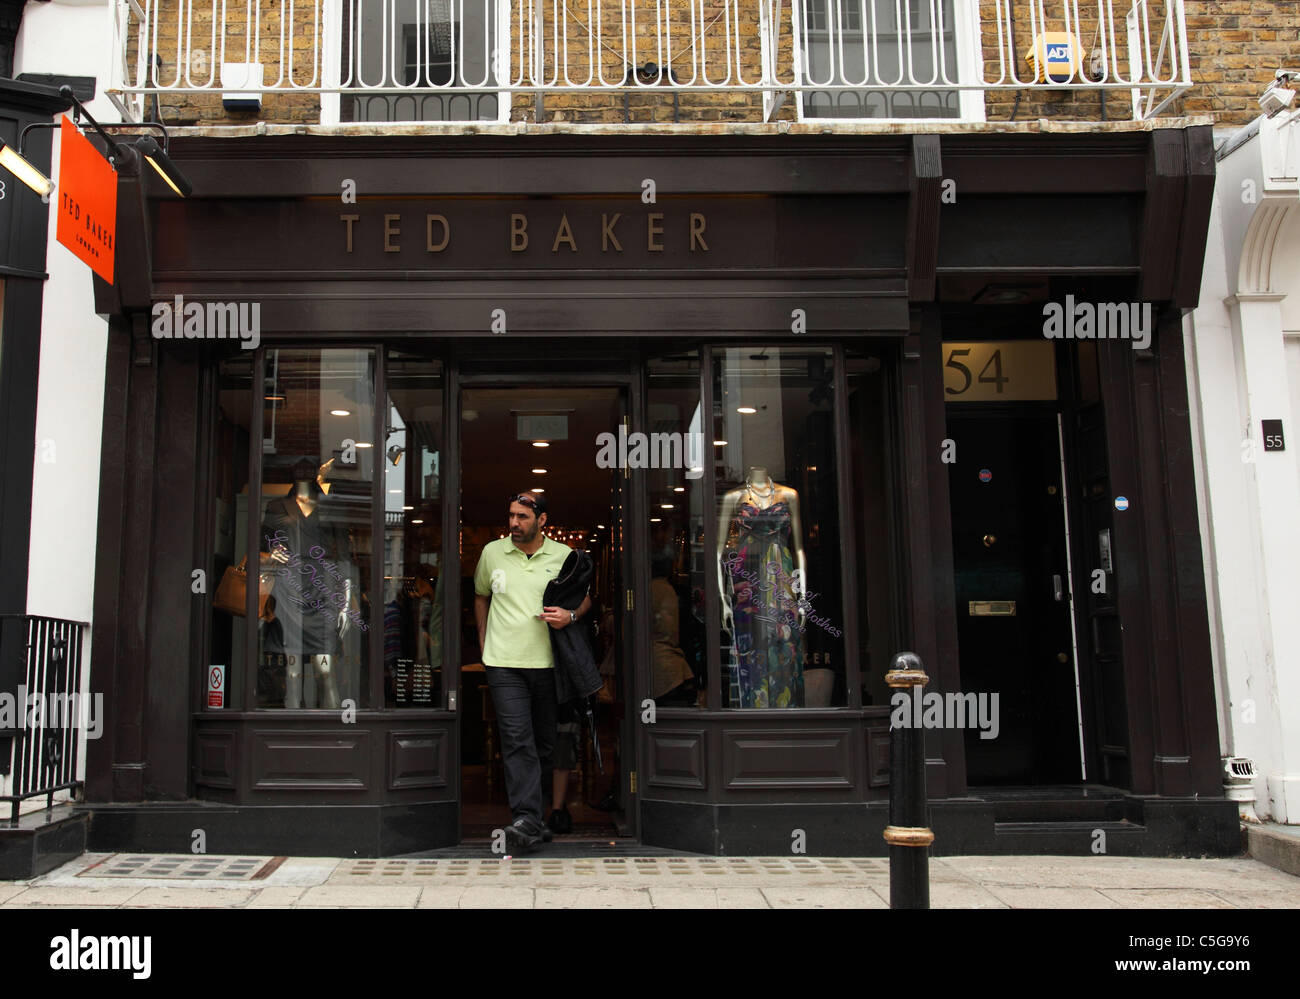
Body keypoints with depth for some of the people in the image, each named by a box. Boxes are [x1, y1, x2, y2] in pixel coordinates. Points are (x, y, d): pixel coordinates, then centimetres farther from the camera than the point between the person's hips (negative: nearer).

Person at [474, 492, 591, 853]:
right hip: (504, 662, 0)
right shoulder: (492, 552, 7)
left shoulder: (563, 555, 3)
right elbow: (481, 596, 21)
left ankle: (539, 813, 23)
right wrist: (484, 643, 15)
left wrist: (571, 615, -8)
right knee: (517, 741, -11)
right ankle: (527, 822, -15)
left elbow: (586, 596, 14)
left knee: (547, 743, 8)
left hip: (549, 661, 1)